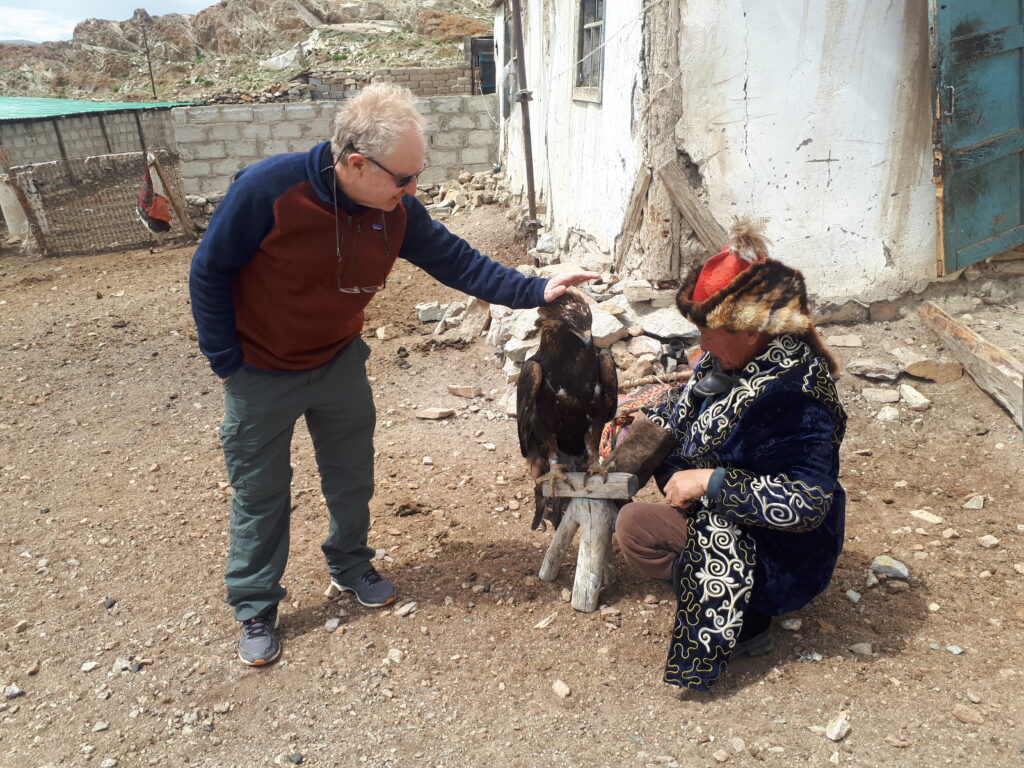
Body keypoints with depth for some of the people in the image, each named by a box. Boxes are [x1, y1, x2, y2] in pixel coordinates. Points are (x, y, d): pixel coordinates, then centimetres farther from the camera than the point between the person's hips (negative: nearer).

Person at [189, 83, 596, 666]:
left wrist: (535, 290, -16)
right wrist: (226, 361, -14)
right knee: (260, 491, 9)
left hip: (340, 362, 4)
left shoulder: (396, 210, -16)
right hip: (261, 374, -4)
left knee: (352, 473, 17)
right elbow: (210, 273, -18)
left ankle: (351, 564, 43)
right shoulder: (268, 190, -29)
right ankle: (256, 608, 28)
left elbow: (457, 261, -7)